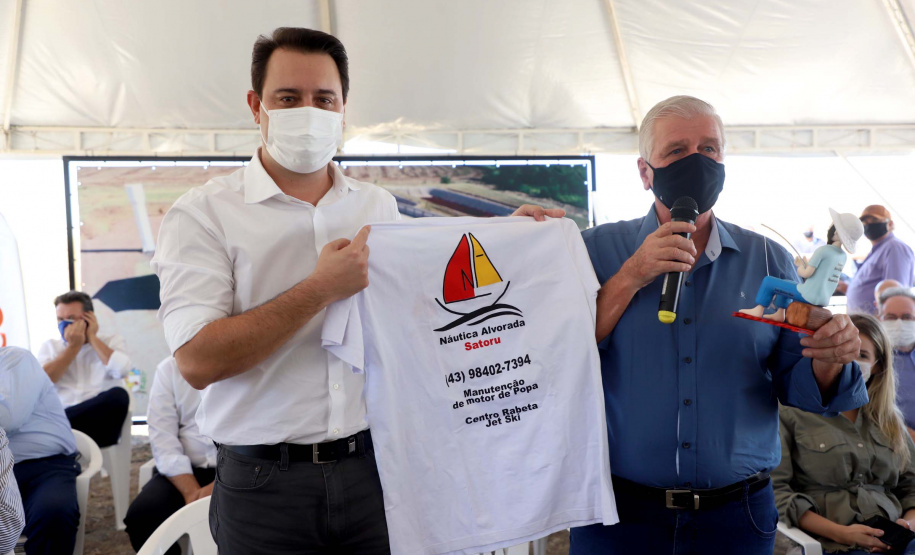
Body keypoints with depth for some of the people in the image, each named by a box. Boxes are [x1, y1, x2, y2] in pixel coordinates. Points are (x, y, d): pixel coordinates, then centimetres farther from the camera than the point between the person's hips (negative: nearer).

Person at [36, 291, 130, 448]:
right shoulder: (49, 346, 19)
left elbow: (122, 370, -10)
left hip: (99, 421, 1)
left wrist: (92, 338, 1)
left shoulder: (111, 342, 14)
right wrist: (73, 347, 1)